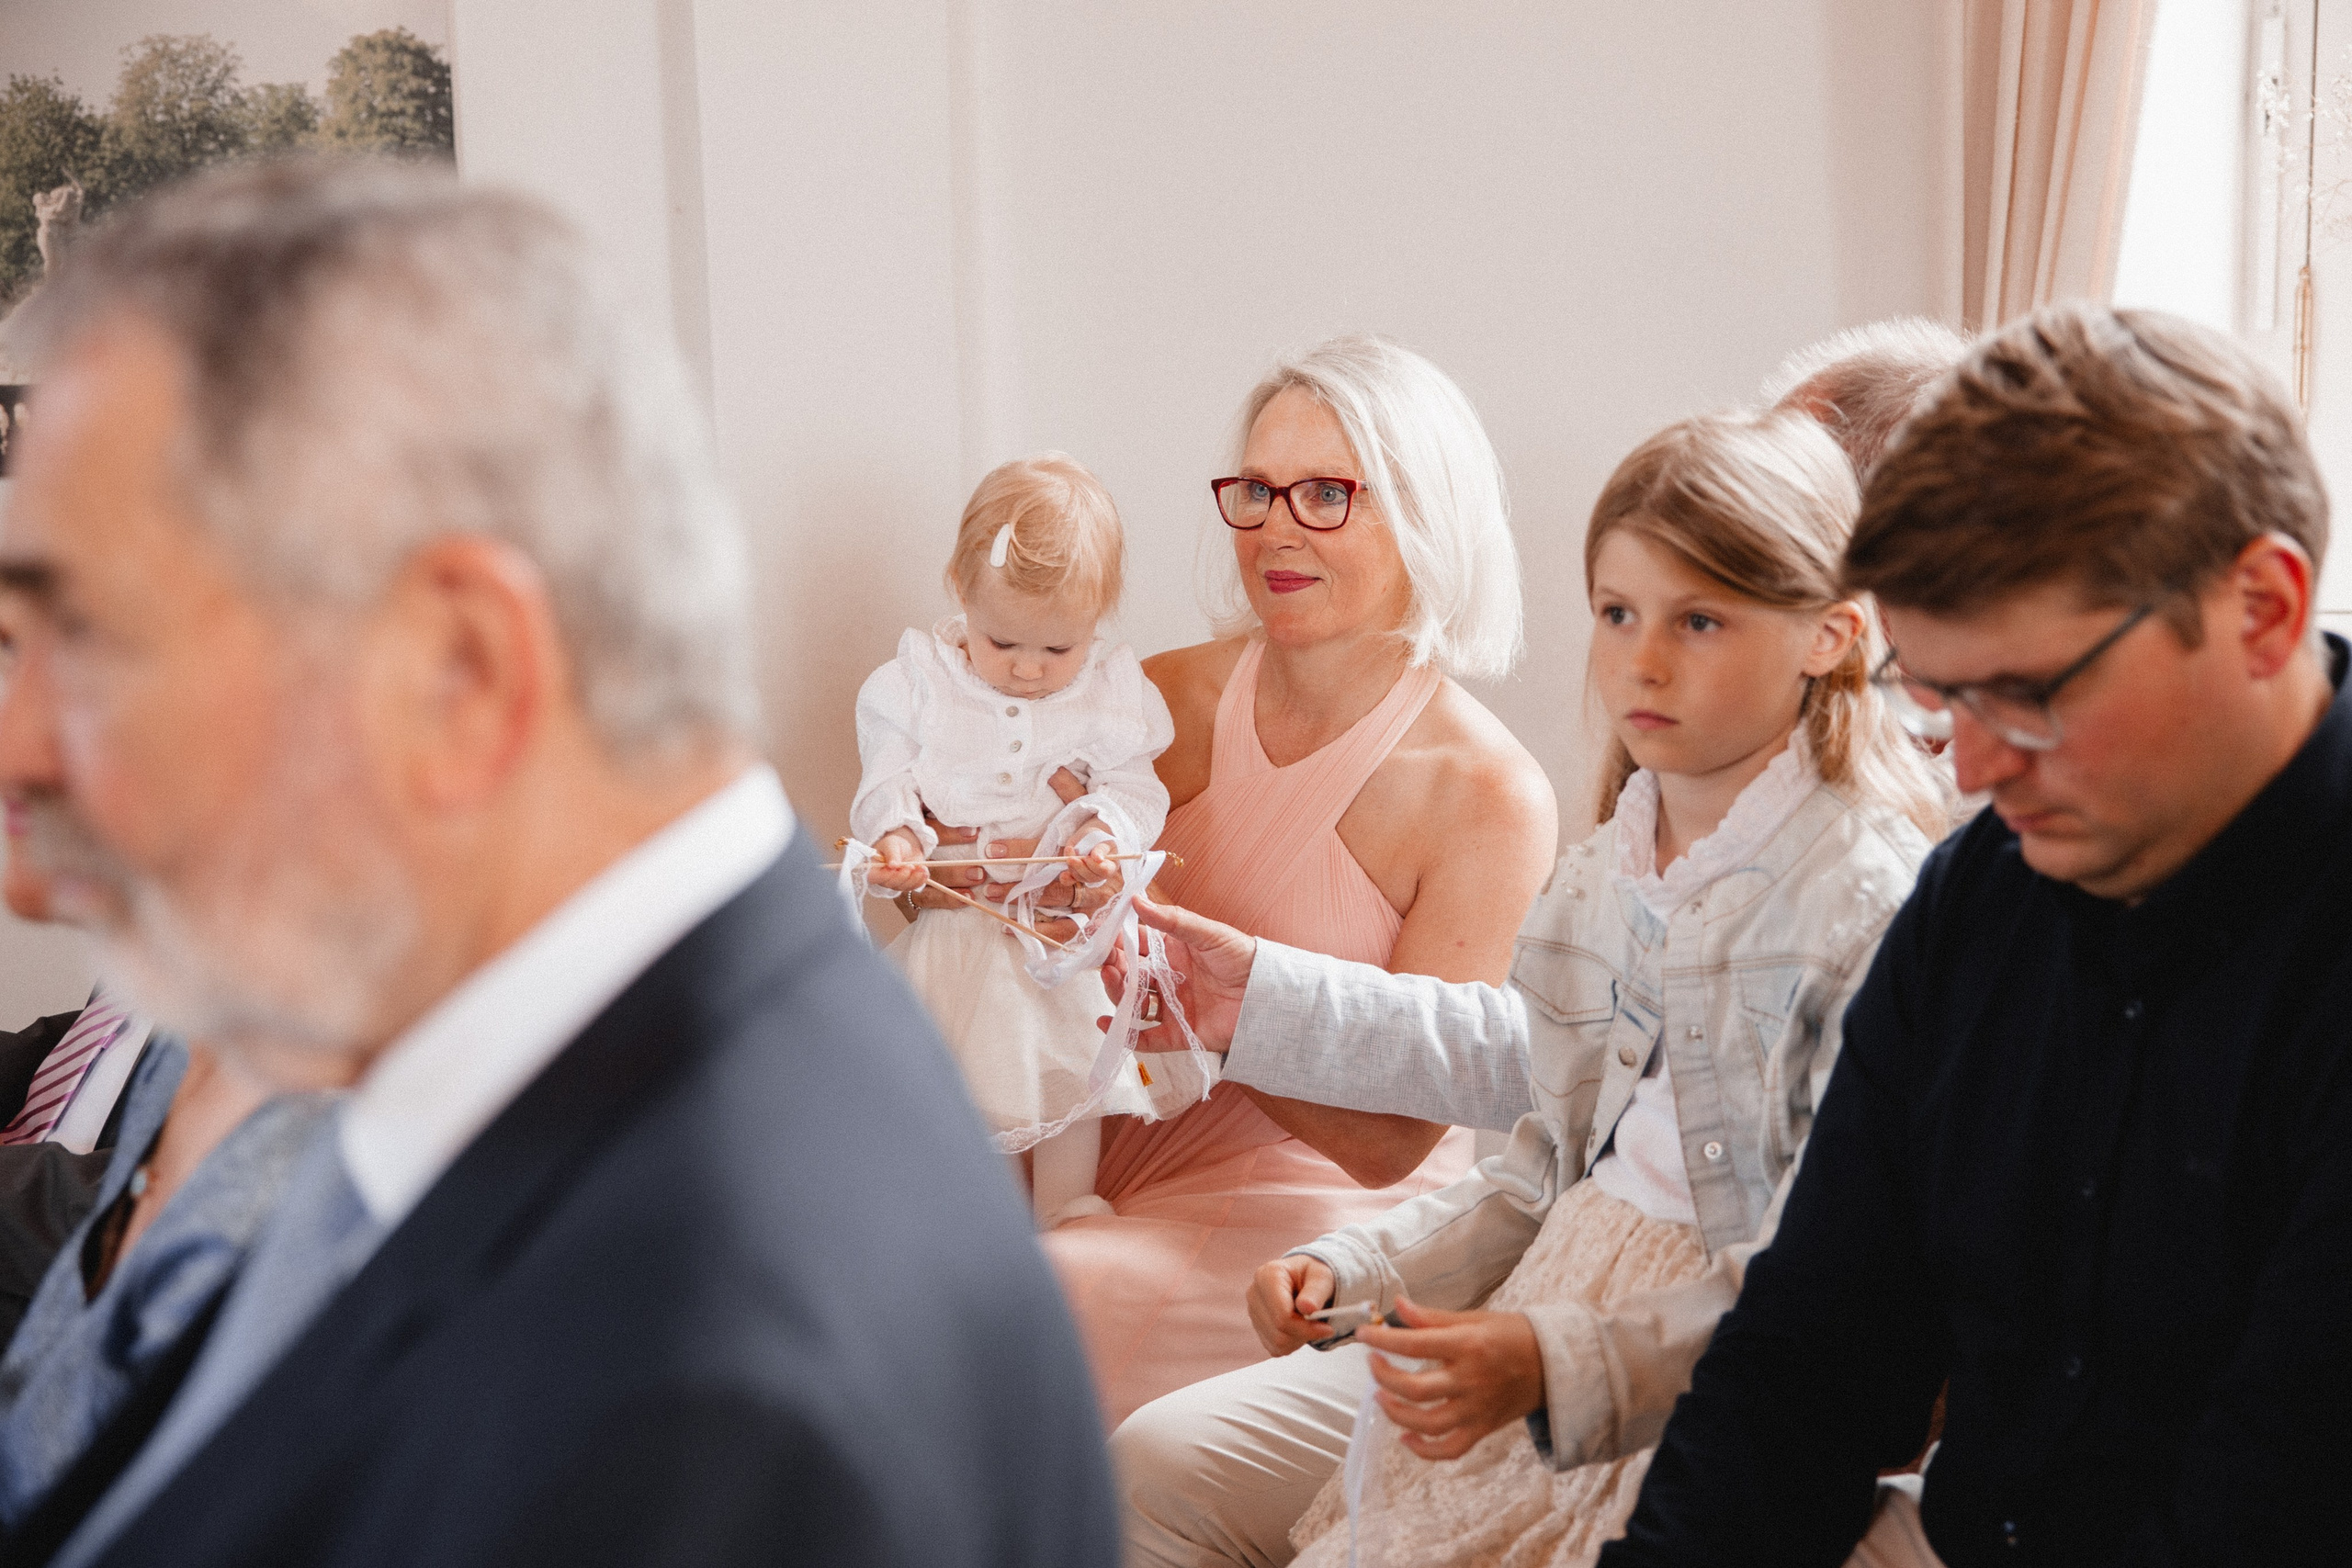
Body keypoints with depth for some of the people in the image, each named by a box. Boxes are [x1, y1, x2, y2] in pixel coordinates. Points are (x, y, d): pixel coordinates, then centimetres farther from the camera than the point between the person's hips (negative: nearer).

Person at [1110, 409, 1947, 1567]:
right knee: (1155, 1470, 5)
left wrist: (1559, 1365, -29)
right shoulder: (1609, 870, 8)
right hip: (1546, 1305, 8)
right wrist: (1357, 1271, 3)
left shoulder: (1871, 903, -17)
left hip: (1695, 1397, -8)